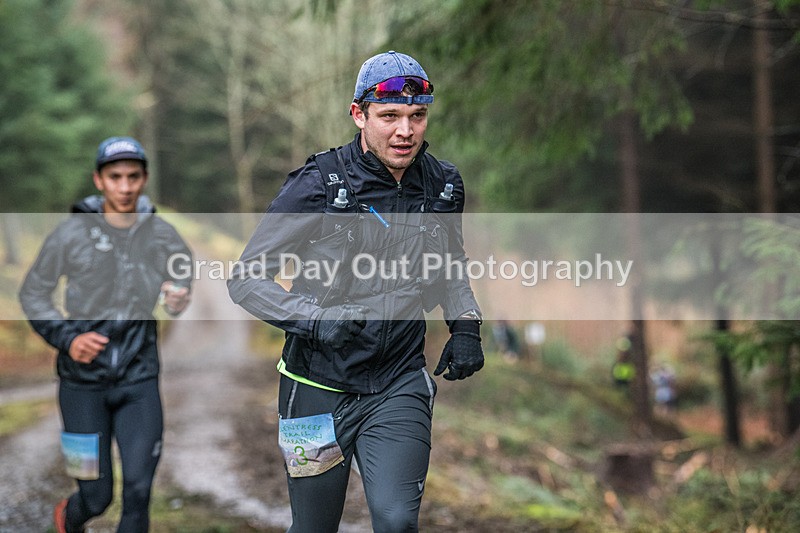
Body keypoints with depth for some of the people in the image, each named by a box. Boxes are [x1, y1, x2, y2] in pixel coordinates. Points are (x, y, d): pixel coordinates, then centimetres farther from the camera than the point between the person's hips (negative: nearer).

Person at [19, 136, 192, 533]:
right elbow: (33, 293, 2)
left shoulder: (162, 236, 0)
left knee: (139, 489, -4)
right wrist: (66, 337, -14)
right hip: (84, 381, -2)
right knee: (96, 496, 5)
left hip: (139, 381, 2)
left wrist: (178, 299, -10)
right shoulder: (73, 233, -7)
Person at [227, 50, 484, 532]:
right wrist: (315, 318, -27)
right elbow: (247, 278, -12)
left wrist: (466, 326, 3)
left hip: (399, 388, 2)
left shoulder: (443, 185, -1)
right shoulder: (318, 186, -14)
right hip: (320, 387, -2)